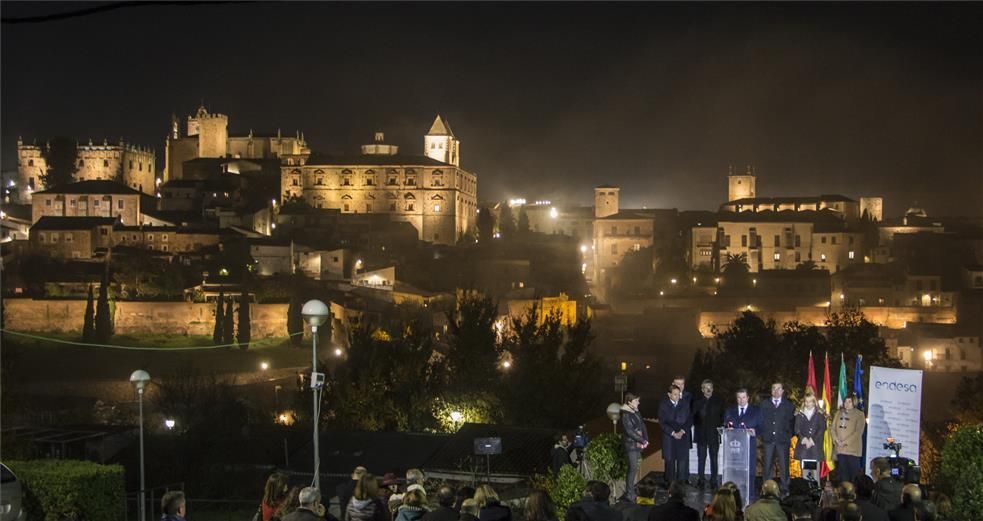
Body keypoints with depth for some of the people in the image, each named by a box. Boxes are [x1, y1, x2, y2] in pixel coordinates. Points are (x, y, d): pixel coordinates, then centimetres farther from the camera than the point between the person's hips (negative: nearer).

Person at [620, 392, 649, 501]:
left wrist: (645, 440, -2)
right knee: (633, 468, -6)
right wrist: (643, 441, -14)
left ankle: (631, 489, 19)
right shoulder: (625, 415, -15)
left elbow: (643, 425, 10)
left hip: (638, 443, 8)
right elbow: (630, 431, -18)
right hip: (631, 444, -8)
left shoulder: (636, 412, 9)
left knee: (635, 467, 10)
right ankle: (629, 494, 1)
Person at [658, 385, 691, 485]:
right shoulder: (663, 405, 0)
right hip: (669, 438, -1)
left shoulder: (684, 405, 6)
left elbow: (688, 421, 8)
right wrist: (673, 433, -10)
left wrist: (682, 431, -7)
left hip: (683, 437, 1)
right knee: (670, 461, 0)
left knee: (683, 461, -6)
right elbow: (662, 423, -2)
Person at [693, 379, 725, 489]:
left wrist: (719, 426, -4)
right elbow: (693, 417, 6)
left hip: (714, 434, 0)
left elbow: (722, 416, 8)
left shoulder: (718, 401, 5)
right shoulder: (697, 402, 4)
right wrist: (697, 426, -5)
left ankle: (713, 481, 7)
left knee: (714, 458, 2)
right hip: (701, 434, 0)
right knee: (701, 458, 3)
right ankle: (700, 480, 9)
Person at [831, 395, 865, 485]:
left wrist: (845, 442, -14)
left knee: (854, 472, -5)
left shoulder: (859, 414, -1)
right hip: (840, 449, 4)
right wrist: (837, 440, -6)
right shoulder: (838, 413, 14)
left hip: (852, 448, -4)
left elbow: (858, 432, -9)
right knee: (843, 472, 6)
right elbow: (833, 428, 11)